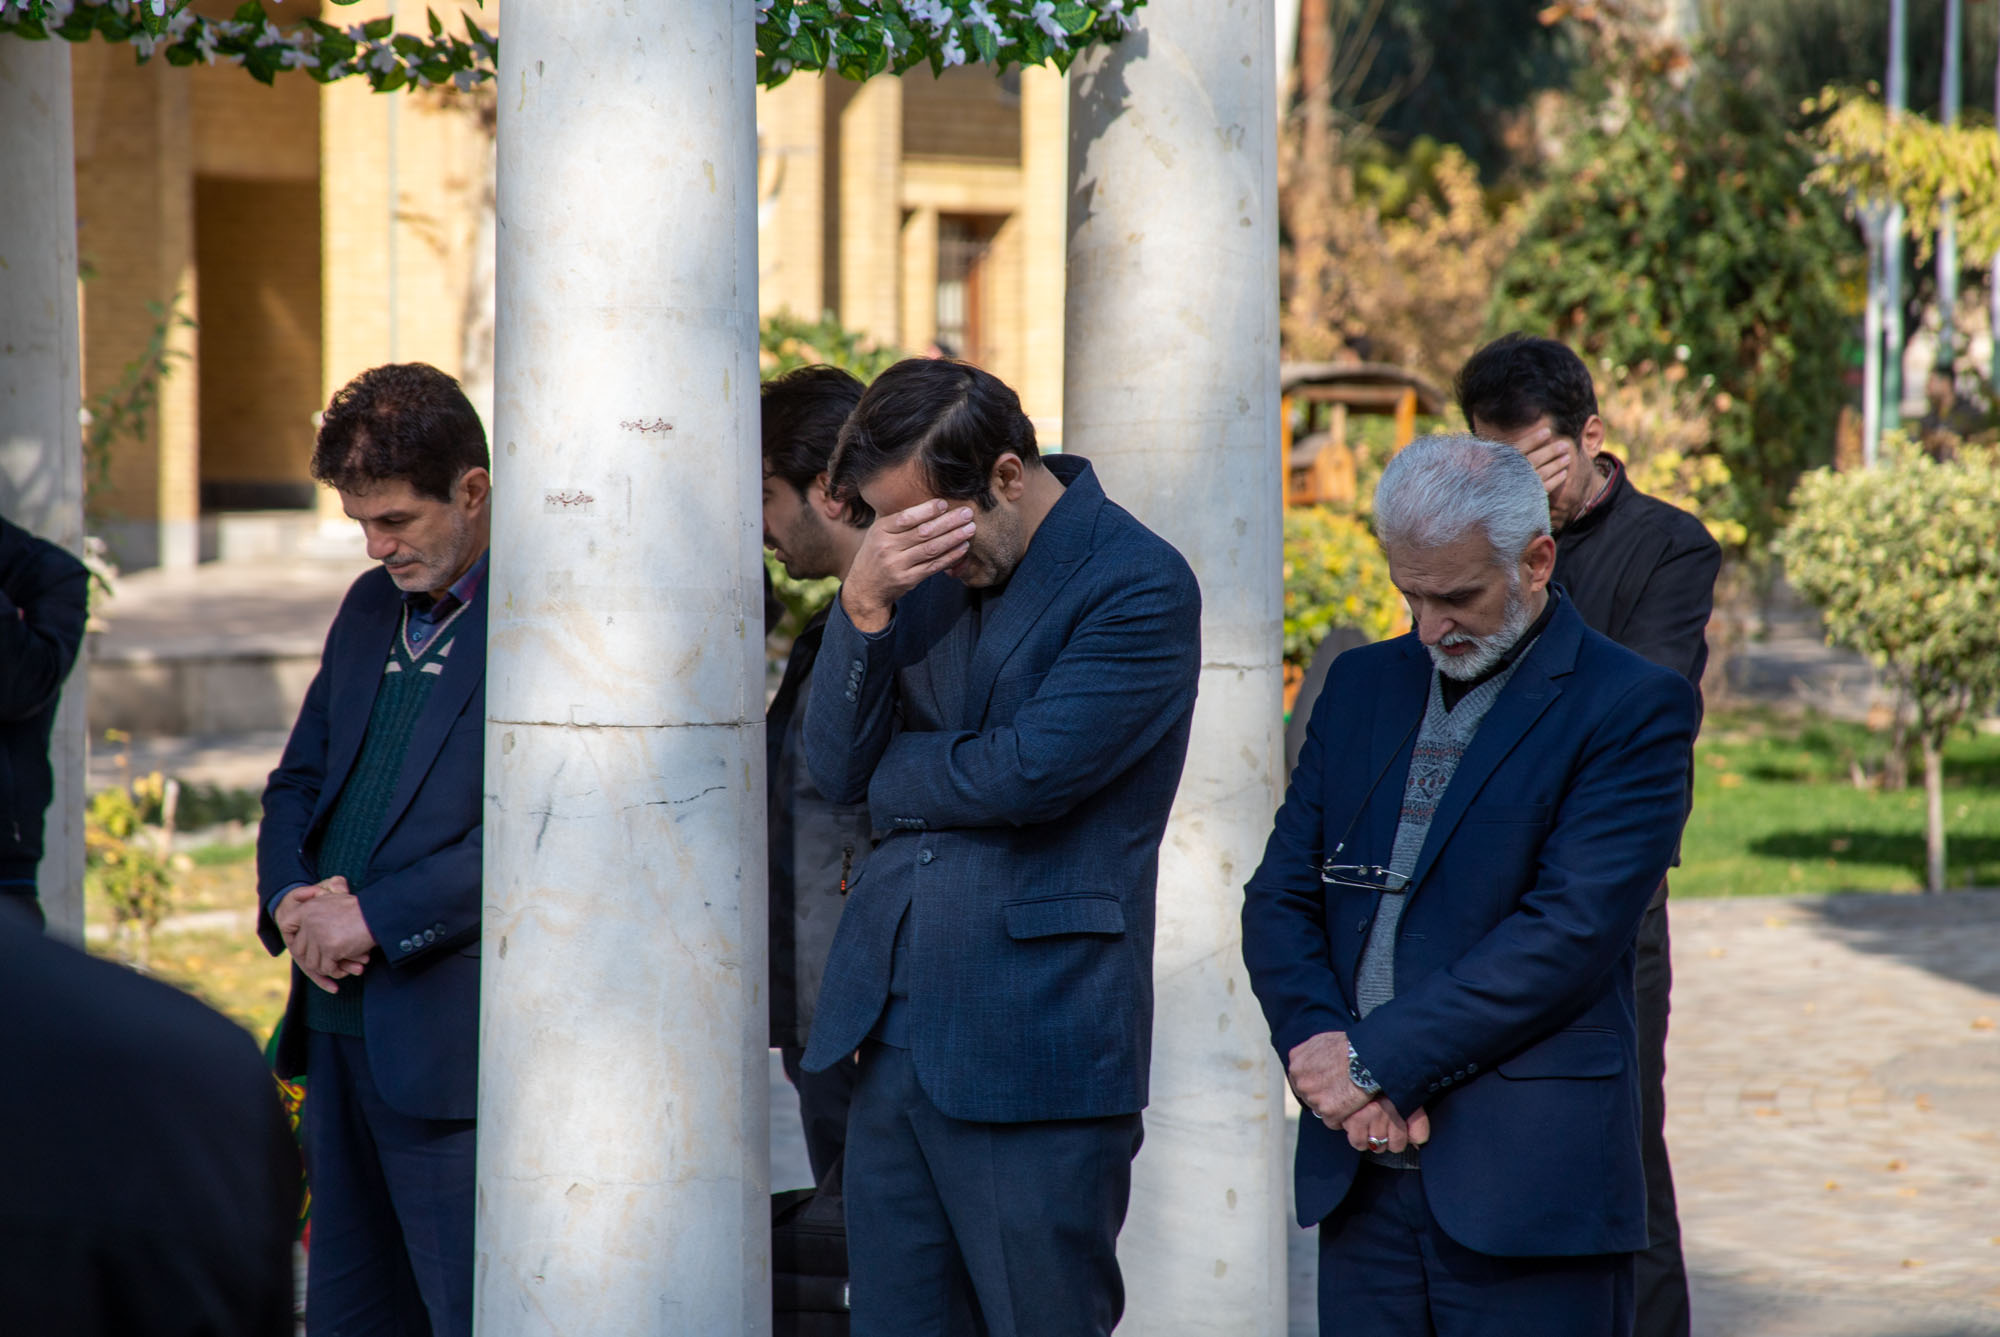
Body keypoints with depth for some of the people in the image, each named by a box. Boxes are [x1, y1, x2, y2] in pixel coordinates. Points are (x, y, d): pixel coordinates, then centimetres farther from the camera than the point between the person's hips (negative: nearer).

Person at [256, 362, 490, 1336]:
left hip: (450, 1041, -8)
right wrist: (290, 898, 1)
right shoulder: (369, 608, 16)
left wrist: (373, 918, -17)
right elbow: (297, 781, 22)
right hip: (340, 1026, 8)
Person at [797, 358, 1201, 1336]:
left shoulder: (1139, 586, -9)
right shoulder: (925, 575, 13)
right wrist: (863, 606, -8)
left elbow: (1023, 776, -17)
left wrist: (891, 773, 0)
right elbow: (835, 768, 6)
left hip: (1032, 1049, -6)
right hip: (892, 1032, 7)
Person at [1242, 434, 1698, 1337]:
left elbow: (1569, 932, -13)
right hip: (1361, 1173, 5)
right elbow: (1279, 900, 11)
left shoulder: (1630, 708, -4)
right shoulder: (1363, 684, 15)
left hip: (1529, 1184, -5)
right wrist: (1321, 1048, -7)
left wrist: (1379, 1058, -14)